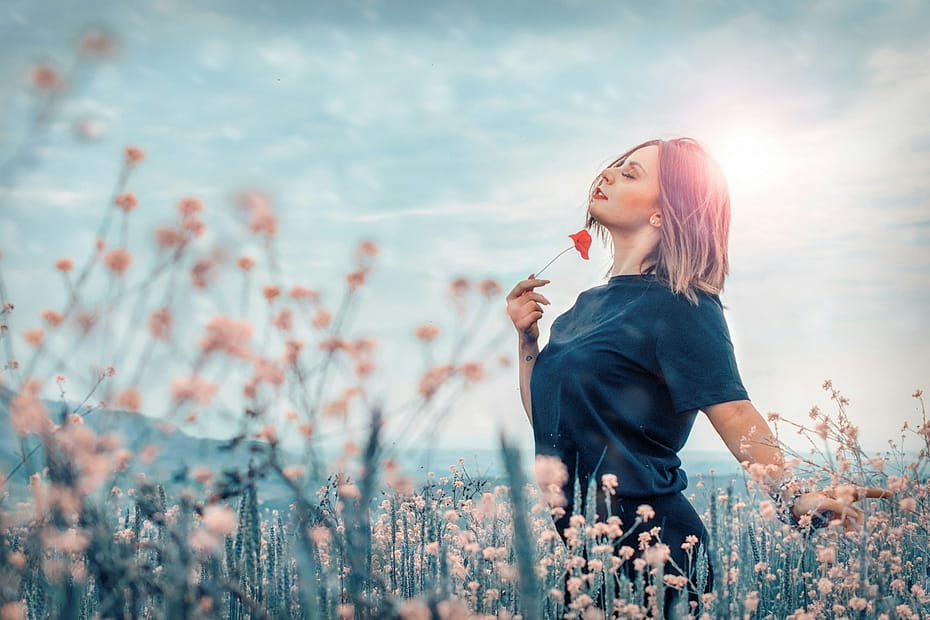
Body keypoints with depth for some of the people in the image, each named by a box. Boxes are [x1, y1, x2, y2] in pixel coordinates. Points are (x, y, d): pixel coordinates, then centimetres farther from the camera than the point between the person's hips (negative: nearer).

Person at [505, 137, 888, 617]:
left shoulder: (680, 306, -10)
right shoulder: (589, 303, 13)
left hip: (646, 545, -7)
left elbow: (734, 414, -21)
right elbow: (544, 419, 17)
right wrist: (526, 336, 6)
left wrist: (789, 497, -35)